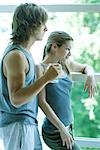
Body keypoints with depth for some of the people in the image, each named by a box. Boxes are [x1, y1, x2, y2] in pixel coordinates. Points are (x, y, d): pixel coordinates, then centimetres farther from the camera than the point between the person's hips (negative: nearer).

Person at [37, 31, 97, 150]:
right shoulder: (41, 69, -11)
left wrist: (90, 76, 3)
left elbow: (86, 67, 28)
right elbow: (42, 102, -16)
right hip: (54, 132, -7)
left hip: (68, 127, 7)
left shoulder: (66, 64, 9)